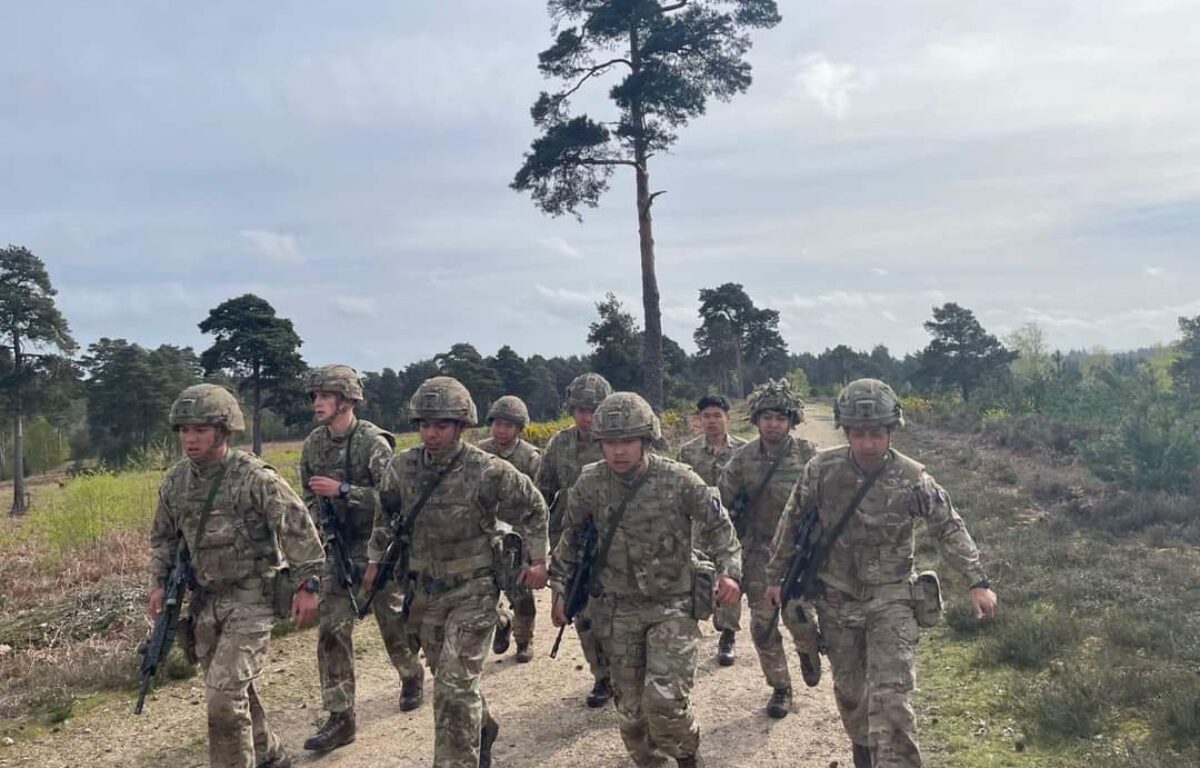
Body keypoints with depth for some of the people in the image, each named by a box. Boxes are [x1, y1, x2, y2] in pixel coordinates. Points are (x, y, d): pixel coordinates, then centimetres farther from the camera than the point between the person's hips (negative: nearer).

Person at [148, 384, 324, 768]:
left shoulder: (255, 477, -18)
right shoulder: (175, 481, 2)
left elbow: (299, 530, -14)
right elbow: (163, 536, 17)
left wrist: (308, 585, -14)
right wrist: (159, 583, 7)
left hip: (251, 598, -7)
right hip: (205, 599, 7)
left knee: (225, 694, -14)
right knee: (236, 689, 18)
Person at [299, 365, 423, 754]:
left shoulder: (373, 442, -17)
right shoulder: (312, 444, 2)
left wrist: (342, 490, -27)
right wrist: (316, 522, -3)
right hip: (337, 550, 4)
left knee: (393, 622, 13)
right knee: (332, 631, -3)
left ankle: (412, 676, 42)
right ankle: (340, 718, 2)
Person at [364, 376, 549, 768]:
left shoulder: (488, 471, -18)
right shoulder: (402, 467, -6)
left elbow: (532, 508, -4)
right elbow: (385, 513, 13)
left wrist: (537, 559, -3)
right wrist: (376, 559, 14)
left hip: (473, 589, -5)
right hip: (425, 589, 5)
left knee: (455, 685, -10)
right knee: (448, 676, 21)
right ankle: (481, 729, 46)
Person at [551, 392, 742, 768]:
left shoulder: (679, 479, -14)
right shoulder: (590, 483, -7)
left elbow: (718, 524, 0)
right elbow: (571, 538, 9)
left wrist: (728, 569, -12)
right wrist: (561, 589, 10)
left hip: (674, 605, -3)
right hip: (619, 609, 3)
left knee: (664, 698, -14)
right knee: (630, 705, 10)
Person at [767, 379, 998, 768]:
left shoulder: (912, 477, -13)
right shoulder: (822, 469, -11)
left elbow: (949, 528, -1)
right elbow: (793, 523, 1)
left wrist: (978, 581, -7)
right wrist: (776, 575, 7)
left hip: (891, 598, -2)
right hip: (837, 599, 2)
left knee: (890, 696, -13)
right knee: (849, 688, 17)